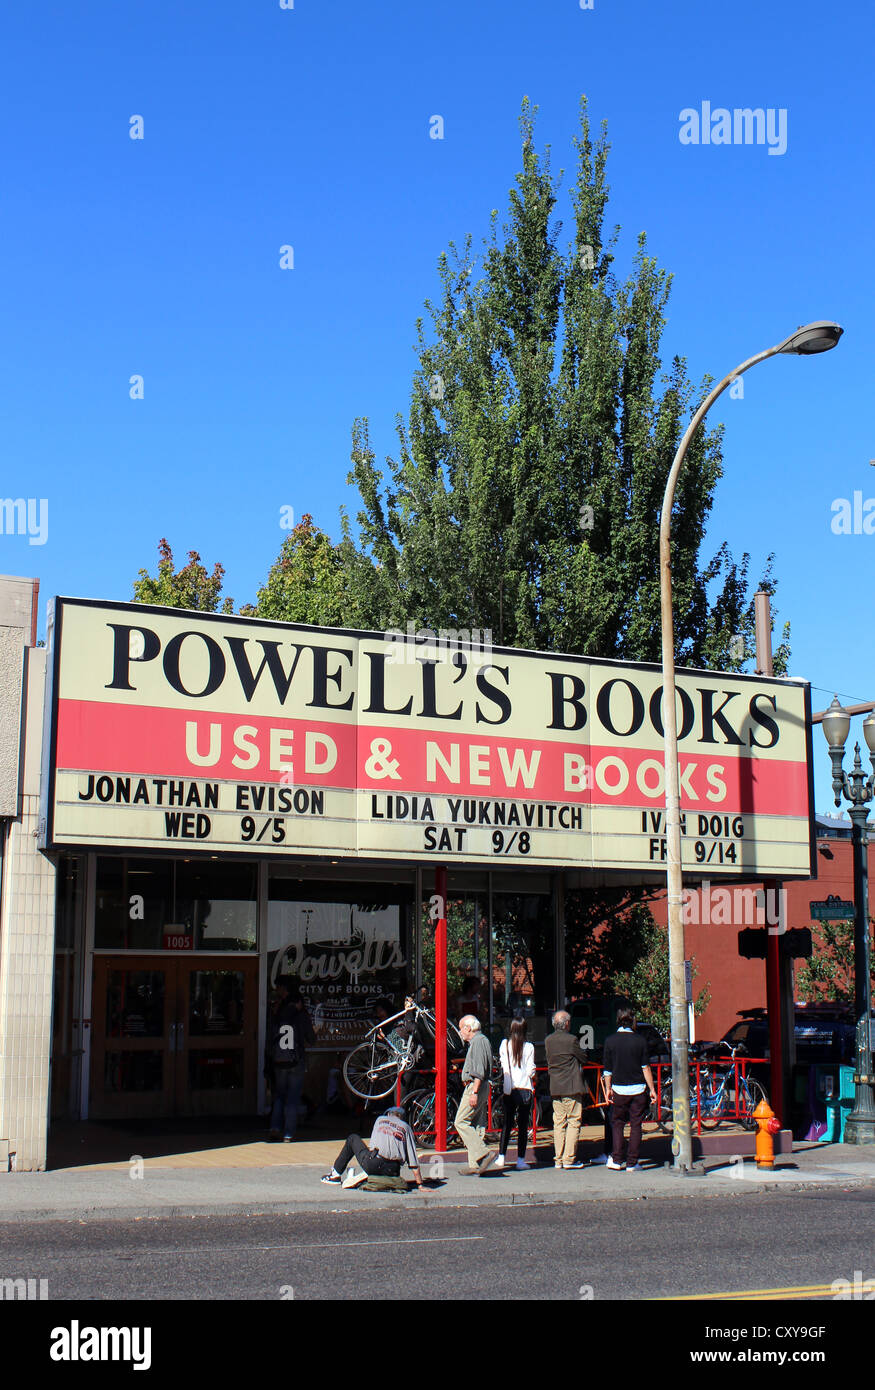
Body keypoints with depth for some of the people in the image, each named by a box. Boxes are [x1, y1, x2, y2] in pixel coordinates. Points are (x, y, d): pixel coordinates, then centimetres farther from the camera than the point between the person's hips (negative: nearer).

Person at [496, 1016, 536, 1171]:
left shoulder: (505, 1044, -1)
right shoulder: (529, 1047, -6)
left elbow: (502, 1065, 5)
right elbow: (531, 1070, -6)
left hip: (509, 1089, 2)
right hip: (525, 1089, -2)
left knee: (507, 1123, 11)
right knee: (523, 1125, 4)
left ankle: (501, 1157, 7)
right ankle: (521, 1160, 4)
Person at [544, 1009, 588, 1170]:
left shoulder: (548, 1040, 5)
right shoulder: (571, 1040, -13)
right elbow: (584, 1058, -2)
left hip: (555, 1088, 6)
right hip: (572, 1087, -6)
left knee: (558, 1123, 10)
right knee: (573, 1122, 0)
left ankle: (558, 1159, 11)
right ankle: (569, 1158, -2)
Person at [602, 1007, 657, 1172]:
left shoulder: (610, 1041, -1)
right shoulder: (640, 1040, -2)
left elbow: (607, 1069, 0)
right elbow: (646, 1067, -2)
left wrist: (608, 1088, 8)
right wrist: (652, 1089, 3)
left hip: (619, 1089, 0)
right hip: (638, 1089, 0)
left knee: (617, 1123, 11)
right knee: (636, 1125, 5)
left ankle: (617, 1160, 5)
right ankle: (632, 1163, 4)